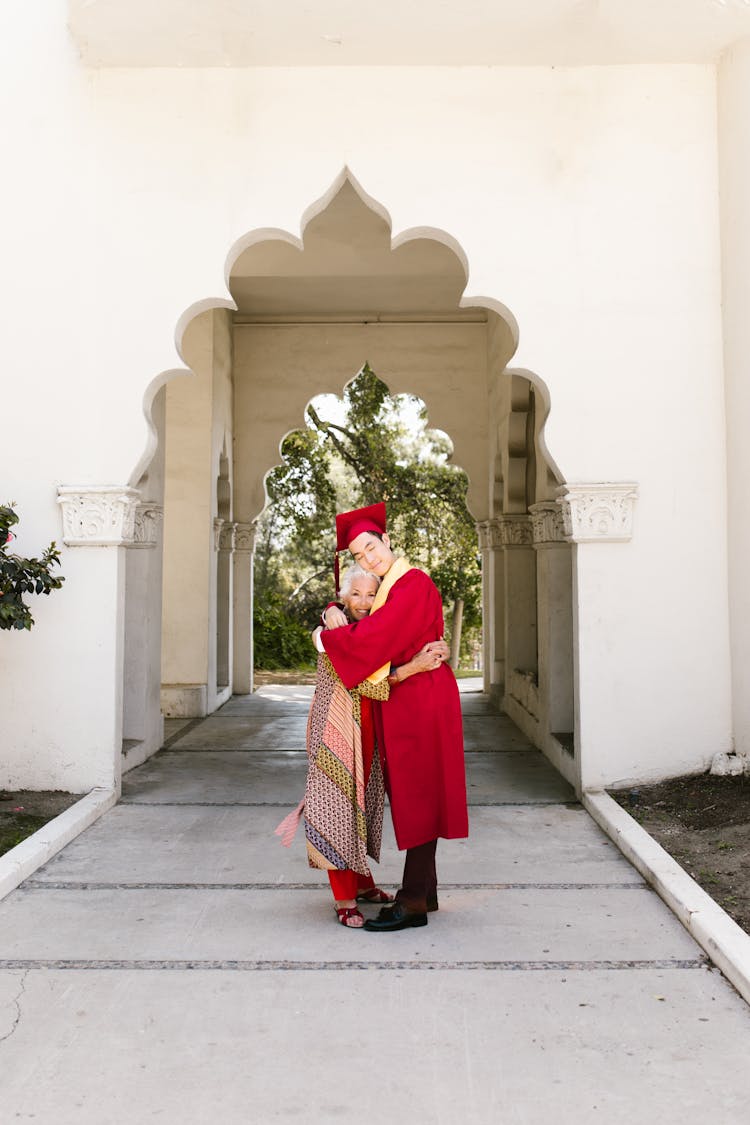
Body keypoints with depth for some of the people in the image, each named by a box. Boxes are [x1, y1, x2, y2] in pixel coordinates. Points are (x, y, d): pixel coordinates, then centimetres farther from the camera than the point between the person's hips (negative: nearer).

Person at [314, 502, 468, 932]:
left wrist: (327, 637, -9)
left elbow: (376, 636, -23)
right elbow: (363, 620, 25)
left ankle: (413, 902, 0)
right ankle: (426, 889, 23)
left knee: (416, 795, -5)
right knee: (411, 796, 14)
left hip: (420, 700, -10)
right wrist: (336, 613, 1)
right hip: (401, 701, 10)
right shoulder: (387, 587, 14)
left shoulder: (413, 584, -15)